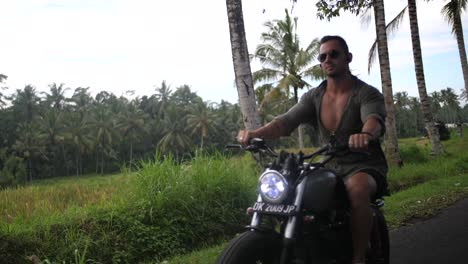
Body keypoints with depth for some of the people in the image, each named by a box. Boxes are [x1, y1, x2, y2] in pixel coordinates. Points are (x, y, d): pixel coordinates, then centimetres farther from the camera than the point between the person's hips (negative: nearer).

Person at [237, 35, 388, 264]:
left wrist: (366, 134, -53)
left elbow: (375, 119, -27)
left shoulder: (368, 94, -4)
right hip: (330, 168, 5)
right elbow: (287, 121, -8)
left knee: (357, 188, -38)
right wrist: (255, 133, -29)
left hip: (365, 168, -4)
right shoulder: (313, 97, 8)